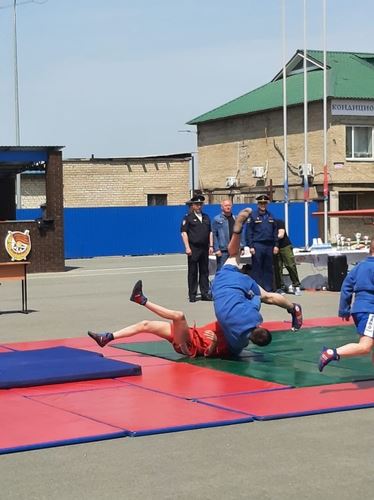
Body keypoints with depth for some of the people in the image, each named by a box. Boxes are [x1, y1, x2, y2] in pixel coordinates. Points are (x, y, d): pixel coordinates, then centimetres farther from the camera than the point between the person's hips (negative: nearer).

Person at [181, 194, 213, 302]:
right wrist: (187, 247, -13)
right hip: (193, 249, -5)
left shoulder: (206, 217, 15)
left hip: (204, 248, 5)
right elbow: (184, 232, -6)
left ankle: (205, 293, 13)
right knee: (193, 272, 1)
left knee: (204, 271, 7)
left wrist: (211, 246, 7)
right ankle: (192, 295, 5)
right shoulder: (188, 217, -1)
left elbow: (210, 232, 16)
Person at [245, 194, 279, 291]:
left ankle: (268, 289, 13)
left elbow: (275, 231, 13)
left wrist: (276, 245, 5)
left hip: (269, 246, 4)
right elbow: (249, 232, -5)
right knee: (257, 269, -3)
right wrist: (251, 246, -12)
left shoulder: (270, 216, 13)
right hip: (257, 246, -4)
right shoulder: (253, 216, 0)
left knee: (268, 268, 7)